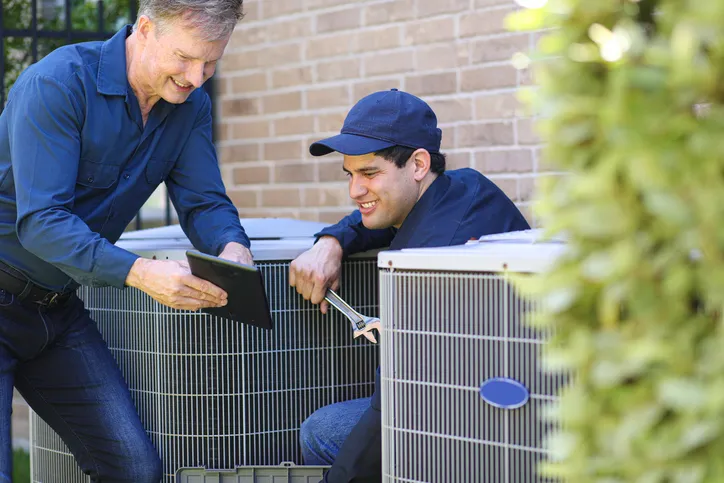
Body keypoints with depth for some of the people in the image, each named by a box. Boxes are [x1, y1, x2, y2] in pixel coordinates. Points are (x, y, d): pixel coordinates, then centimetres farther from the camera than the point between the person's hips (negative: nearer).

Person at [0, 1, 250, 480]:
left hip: (58, 310, 6)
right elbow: (39, 221, -27)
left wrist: (233, 248, -24)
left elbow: (204, 202, 1)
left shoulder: (191, 106, 1)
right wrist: (139, 273, -40)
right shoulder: (59, 82, -21)